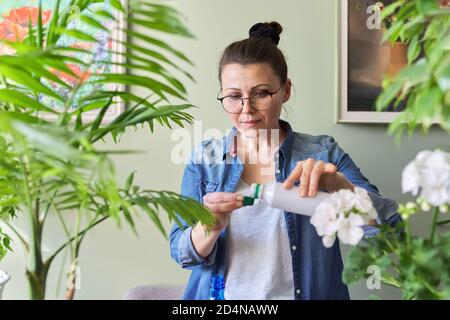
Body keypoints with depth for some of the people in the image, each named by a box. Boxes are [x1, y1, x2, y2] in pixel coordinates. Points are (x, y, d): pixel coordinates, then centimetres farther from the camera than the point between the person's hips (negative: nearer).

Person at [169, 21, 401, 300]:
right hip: (221, 294, 1)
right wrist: (210, 227, -19)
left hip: (305, 293, -1)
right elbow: (182, 253, 1)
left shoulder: (323, 155, 0)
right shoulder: (204, 160, 4)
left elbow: (391, 231, -7)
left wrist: (339, 185, -24)